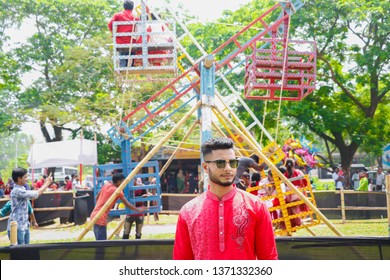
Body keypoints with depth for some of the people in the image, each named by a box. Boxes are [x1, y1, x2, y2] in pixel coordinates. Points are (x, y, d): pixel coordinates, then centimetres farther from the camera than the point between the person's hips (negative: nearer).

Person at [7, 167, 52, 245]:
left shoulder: (21, 190, 12)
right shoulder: (17, 191, -19)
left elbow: (33, 196, 21)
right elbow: (36, 194, -19)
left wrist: (45, 183, 15)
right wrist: (47, 184, -6)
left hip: (25, 226, 10)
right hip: (16, 227, -10)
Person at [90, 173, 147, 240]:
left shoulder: (106, 185, 12)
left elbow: (97, 198, 22)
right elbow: (127, 204, 0)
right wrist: (138, 210, 12)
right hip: (101, 218, -8)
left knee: (100, 241, 14)